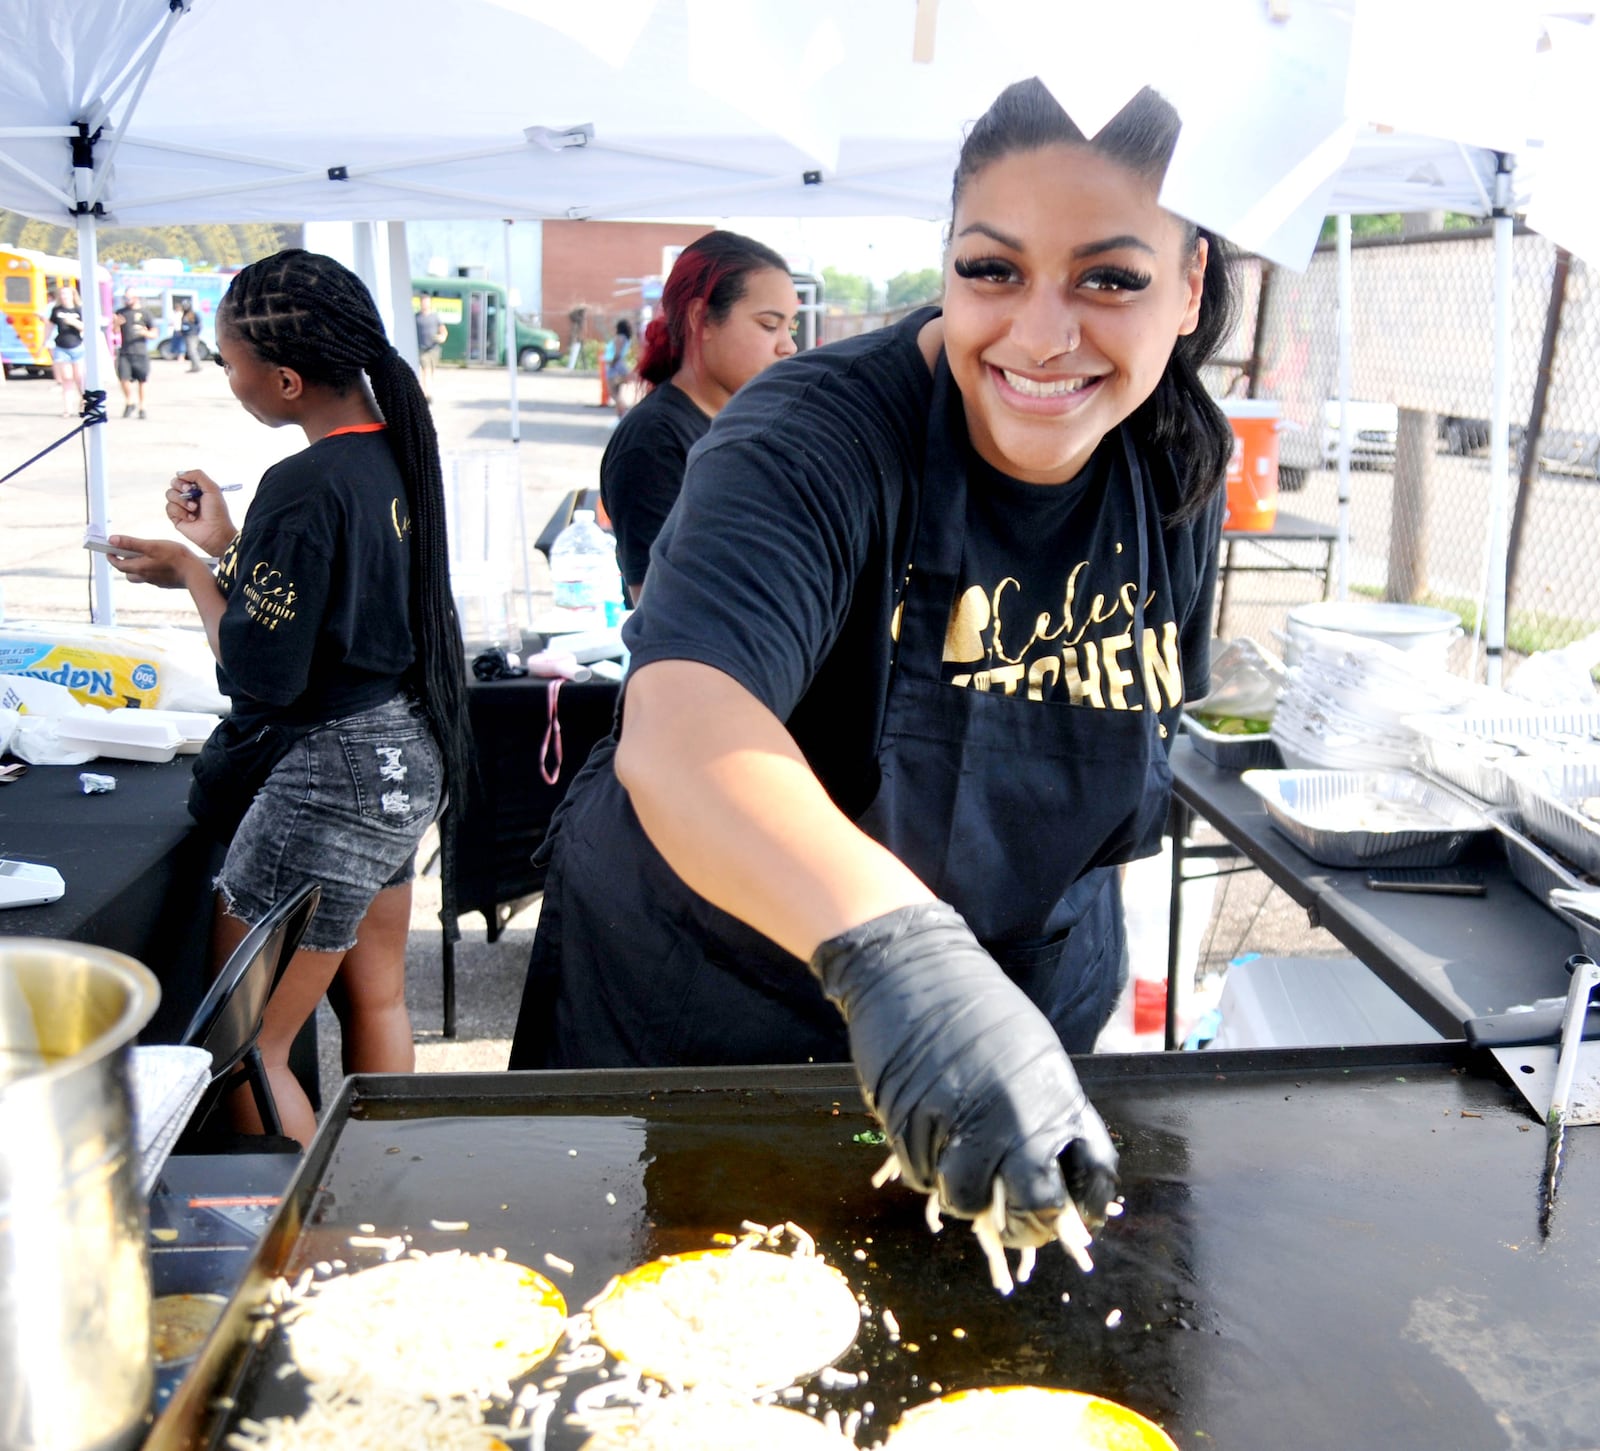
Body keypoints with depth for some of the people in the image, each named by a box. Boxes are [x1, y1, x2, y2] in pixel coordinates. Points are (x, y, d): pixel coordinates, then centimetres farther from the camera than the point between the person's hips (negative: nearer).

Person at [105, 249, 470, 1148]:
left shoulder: (305, 486, -23)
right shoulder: (394, 451, 5)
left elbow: (263, 675, -21)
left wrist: (192, 574, -6)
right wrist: (228, 546, 15)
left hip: (331, 775, -10)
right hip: (405, 753, 10)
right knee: (375, 1000, 22)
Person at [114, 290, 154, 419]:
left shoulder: (144, 313, 3)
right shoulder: (120, 312, 12)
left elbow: (154, 334, 4)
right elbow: (115, 332, 13)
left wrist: (144, 332, -17)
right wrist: (117, 324, -8)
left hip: (140, 352, -2)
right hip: (124, 352, 2)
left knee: (142, 381, 3)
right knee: (123, 378, -9)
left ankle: (142, 407, 15)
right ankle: (129, 403, 13)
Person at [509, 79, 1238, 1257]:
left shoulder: (1181, 471, -8)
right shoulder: (817, 440, -28)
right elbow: (676, 726, -46)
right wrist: (889, 942, -64)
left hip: (1024, 1015, 5)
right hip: (693, 1017, -4)